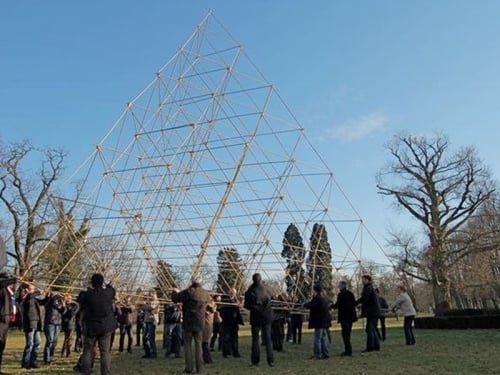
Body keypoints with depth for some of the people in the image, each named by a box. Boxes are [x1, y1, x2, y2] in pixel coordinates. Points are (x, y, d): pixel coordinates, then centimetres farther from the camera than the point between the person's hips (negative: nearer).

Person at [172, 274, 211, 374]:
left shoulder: (188, 292, -13)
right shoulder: (205, 293, 2)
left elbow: (175, 298, -9)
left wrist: (175, 291, 14)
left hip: (188, 322, -4)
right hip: (200, 323, 4)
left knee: (187, 344, 4)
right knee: (198, 344, 12)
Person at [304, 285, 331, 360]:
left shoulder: (316, 298, -16)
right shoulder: (324, 298, 13)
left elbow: (309, 305, -23)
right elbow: (328, 307, 25)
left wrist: (304, 304, -1)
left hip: (319, 321, -9)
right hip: (325, 321, 9)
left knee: (317, 338, -5)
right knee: (324, 338, 14)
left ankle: (317, 355, -4)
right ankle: (326, 354, 19)